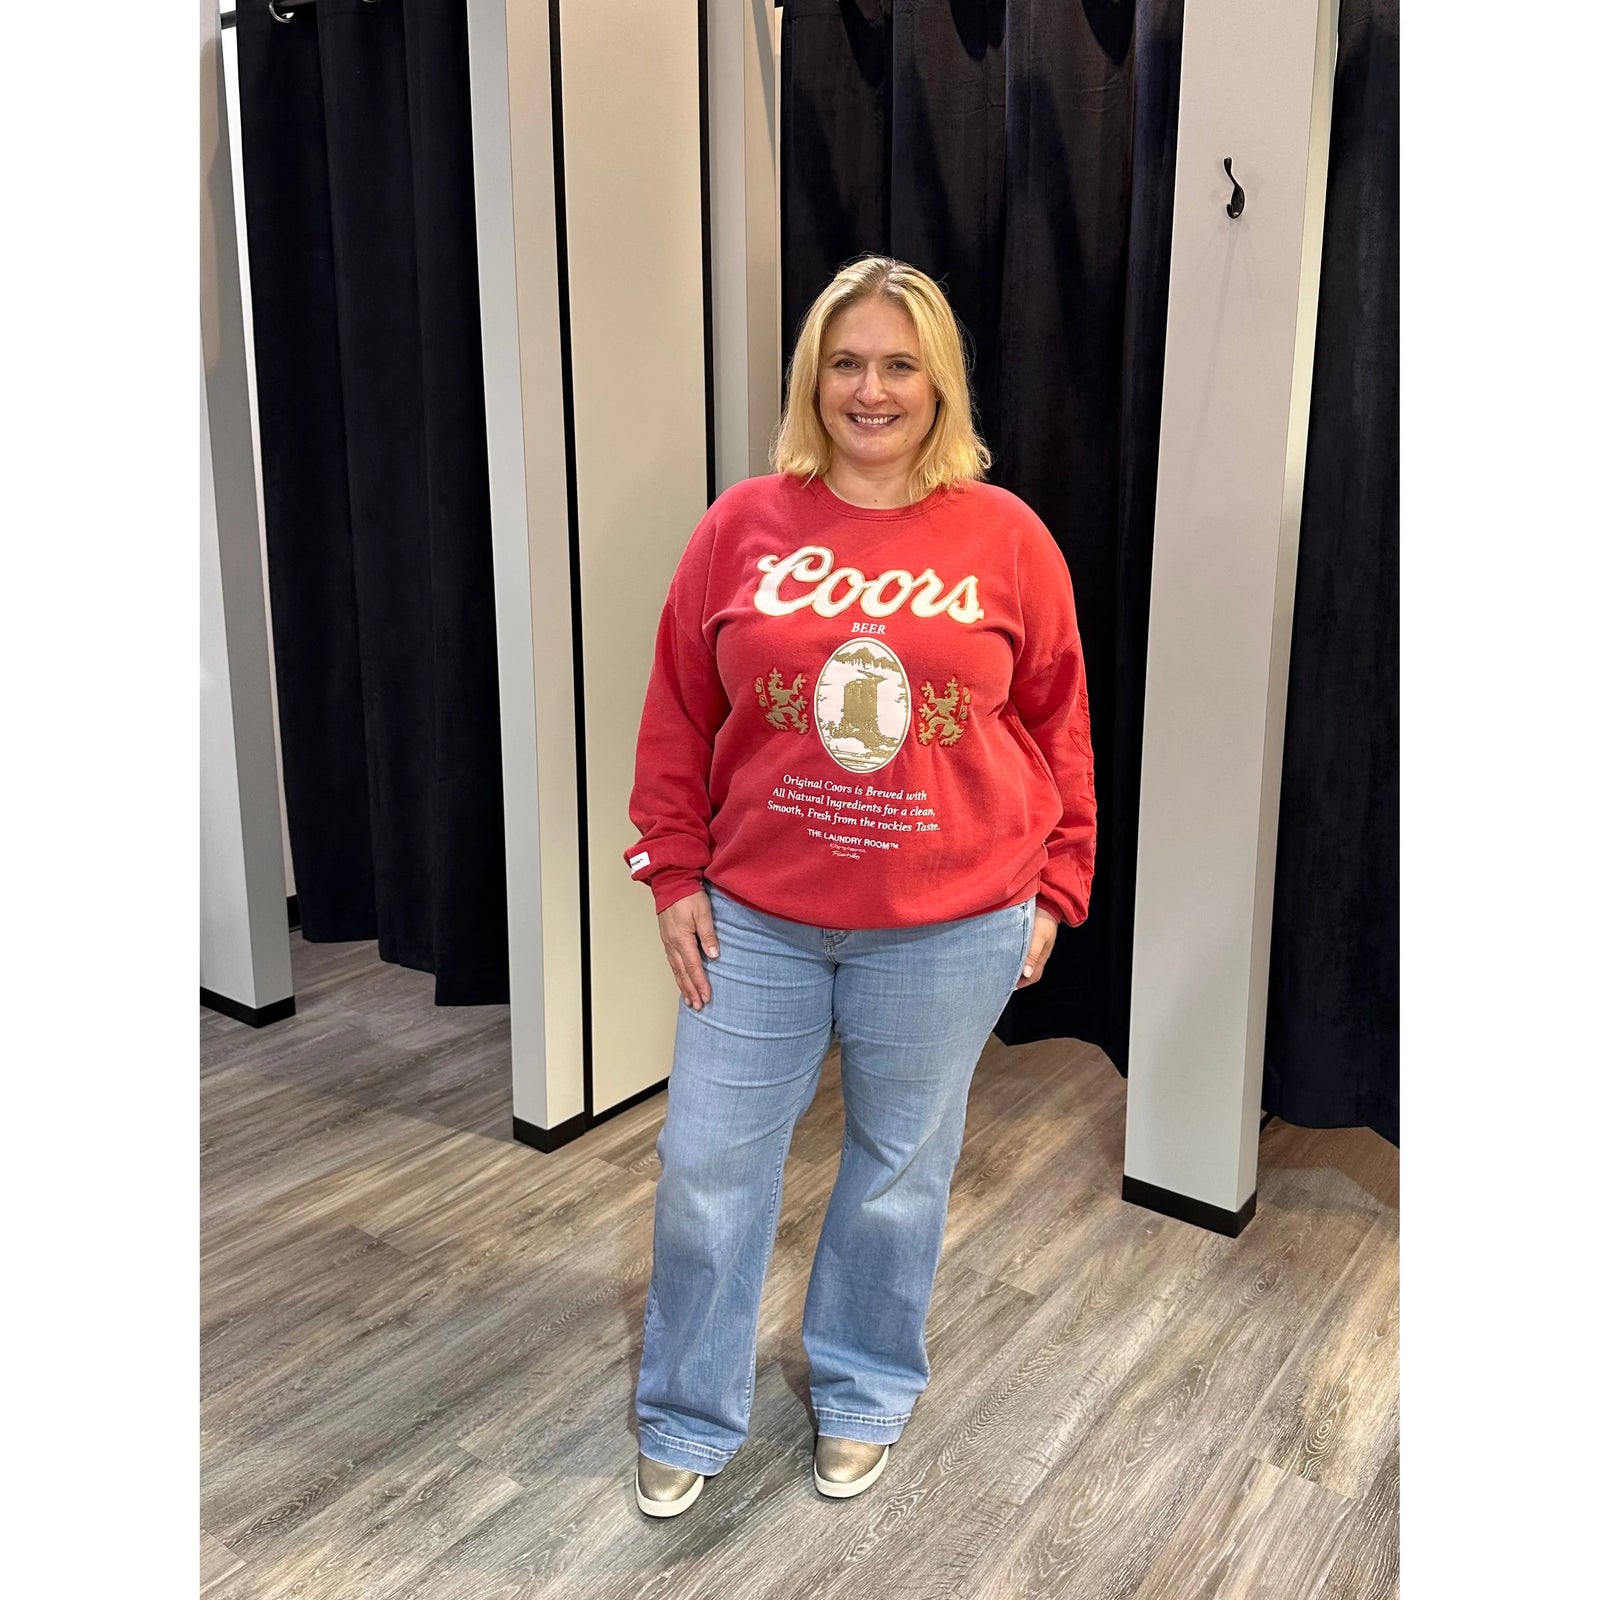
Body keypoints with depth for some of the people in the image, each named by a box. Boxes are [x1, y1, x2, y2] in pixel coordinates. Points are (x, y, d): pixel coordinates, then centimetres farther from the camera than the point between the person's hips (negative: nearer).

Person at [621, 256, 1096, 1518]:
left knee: (902, 1165, 14)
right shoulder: (744, 525, -1)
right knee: (709, 1163, 9)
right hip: (755, 920, 1)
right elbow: (678, 712, 3)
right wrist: (674, 873, 1)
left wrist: (1055, 890, 3)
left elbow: (1060, 724, 3)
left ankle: (864, 1394, 40)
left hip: (951, 930, -1)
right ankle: (689, 1420, 33)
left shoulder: (1006, 536, -3)